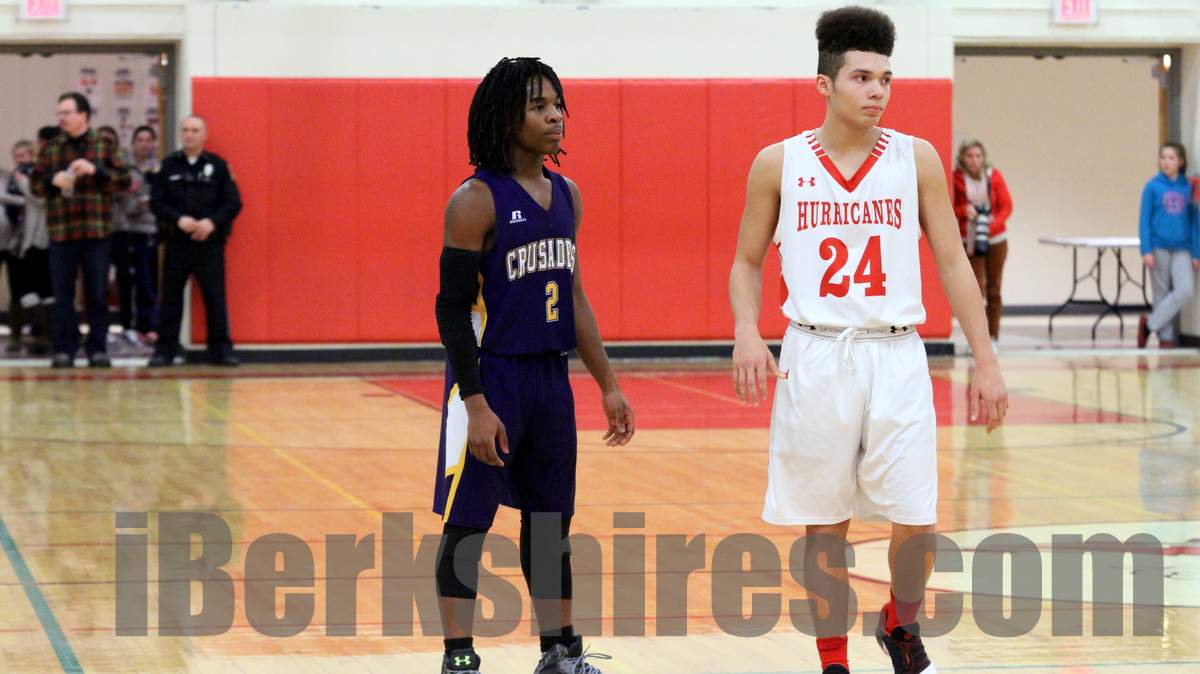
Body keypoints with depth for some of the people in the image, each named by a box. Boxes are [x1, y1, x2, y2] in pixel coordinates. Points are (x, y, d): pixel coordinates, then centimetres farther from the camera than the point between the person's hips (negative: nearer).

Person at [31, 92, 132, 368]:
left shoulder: (104, 146, 5)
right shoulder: (51, 148, 9)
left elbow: (124, 180, 0)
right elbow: (35, 184, 11)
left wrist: (95, 170, -14)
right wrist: (52, 180, -10)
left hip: (97, 232, -1)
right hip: (60, 232, 1)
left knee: (97, 294, 2)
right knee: (62, 296, 2)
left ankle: (97, 349, 8)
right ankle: (64, 349, 8)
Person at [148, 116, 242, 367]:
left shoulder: (218, 165, 3)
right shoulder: (168, 165, 6)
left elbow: (234, 203, 1)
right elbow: (156, 202, 1)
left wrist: (212, 222, -14)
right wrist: (178, 219, -14)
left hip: (210, 242, -1)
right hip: (176, 242, 1)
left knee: (215, 297, -1)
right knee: (171, 297, 4)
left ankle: (221, 348, 5)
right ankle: (164, 350, 9)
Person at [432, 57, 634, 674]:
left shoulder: (565, 196, 9)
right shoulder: (477, 201, -13)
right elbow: (452, 309, -14)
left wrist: (608, 385, 14)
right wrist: (476, 406, -19)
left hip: (550, 377, 7)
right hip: (489, 377, -7)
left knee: (550, 520, 14)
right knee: (467, 524, 0)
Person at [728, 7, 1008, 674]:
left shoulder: (916, 158, 2)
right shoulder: (779, 163, 1)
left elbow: (953, 262, 4)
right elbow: (748, 263, 10)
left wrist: (986, 361, 0)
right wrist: (746, 332, -9)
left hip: (896, 356, 0)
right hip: (815, 358, 0)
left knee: (917, 519, -3)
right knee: (825, 523, 4)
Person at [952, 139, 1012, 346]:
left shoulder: (994, 176, -7)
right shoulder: (956, 178, -11)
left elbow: (1007, 205, -5)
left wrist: (992, 224, -21)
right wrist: (963, 210, -27)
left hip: (995, 239, 2)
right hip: (969, 241, -2)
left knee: (993, 290, 9)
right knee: (976, 289, -11)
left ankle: (993, 337, 18)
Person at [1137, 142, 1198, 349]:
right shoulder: (1153, 187, -1)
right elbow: (1144, 220, -1)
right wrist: (1146, 251, -9)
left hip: (1182, 250, 2)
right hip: (1159, 247, -2)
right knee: (1163, 293, 2)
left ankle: (1150, 322, -1)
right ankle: (1166, 337, 13)